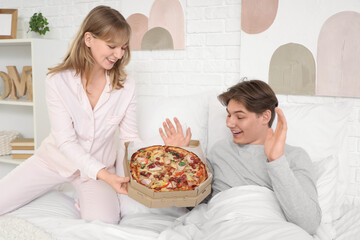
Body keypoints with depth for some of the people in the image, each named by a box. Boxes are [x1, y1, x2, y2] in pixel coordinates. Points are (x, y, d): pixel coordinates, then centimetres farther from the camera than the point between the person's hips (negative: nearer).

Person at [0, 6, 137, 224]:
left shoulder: (126, 87, -12)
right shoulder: (58, 81, -18)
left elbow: (131, 138, -7)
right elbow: (65, 141, -22)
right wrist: (102, 174, -35)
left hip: (100, 165, 0)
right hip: (55, 159, 0)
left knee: (105, 223, -25)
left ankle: (86, 197, 9)